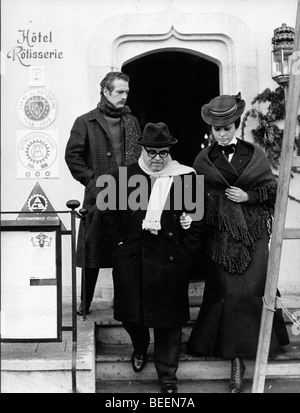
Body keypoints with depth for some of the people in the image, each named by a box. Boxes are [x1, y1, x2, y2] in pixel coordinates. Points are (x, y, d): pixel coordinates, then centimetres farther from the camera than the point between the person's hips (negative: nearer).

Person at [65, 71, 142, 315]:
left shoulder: (132, 122, 15)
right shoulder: (86, 122, 1)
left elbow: (141, 154, 19)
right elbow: (72, 155, -2)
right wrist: (92, 180, -7)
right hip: (99, 197, -3)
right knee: (93, 252, 2)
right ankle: (85, 303, 14)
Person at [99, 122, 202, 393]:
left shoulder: (186, 178, 0)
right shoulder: (124, 177, 3)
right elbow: (108, 212, 10)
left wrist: (185, 253, -4)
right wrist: (120, 242, 1)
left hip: (171, 260, -1)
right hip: (130, 258, 2)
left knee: (169, 319, 6)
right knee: (131, 312, 11)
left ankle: (168, 378, 22)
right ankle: (140, 348, 45)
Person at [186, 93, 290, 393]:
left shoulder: (255, 154, 5)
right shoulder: (203, 160, 5)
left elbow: (272, 189, 7)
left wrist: (248, 196, -8)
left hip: (253, 235, 1)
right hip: (220, 236, 0)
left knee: (251, 292, -3)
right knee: (228, 295, -2)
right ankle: (236, 361, 6)